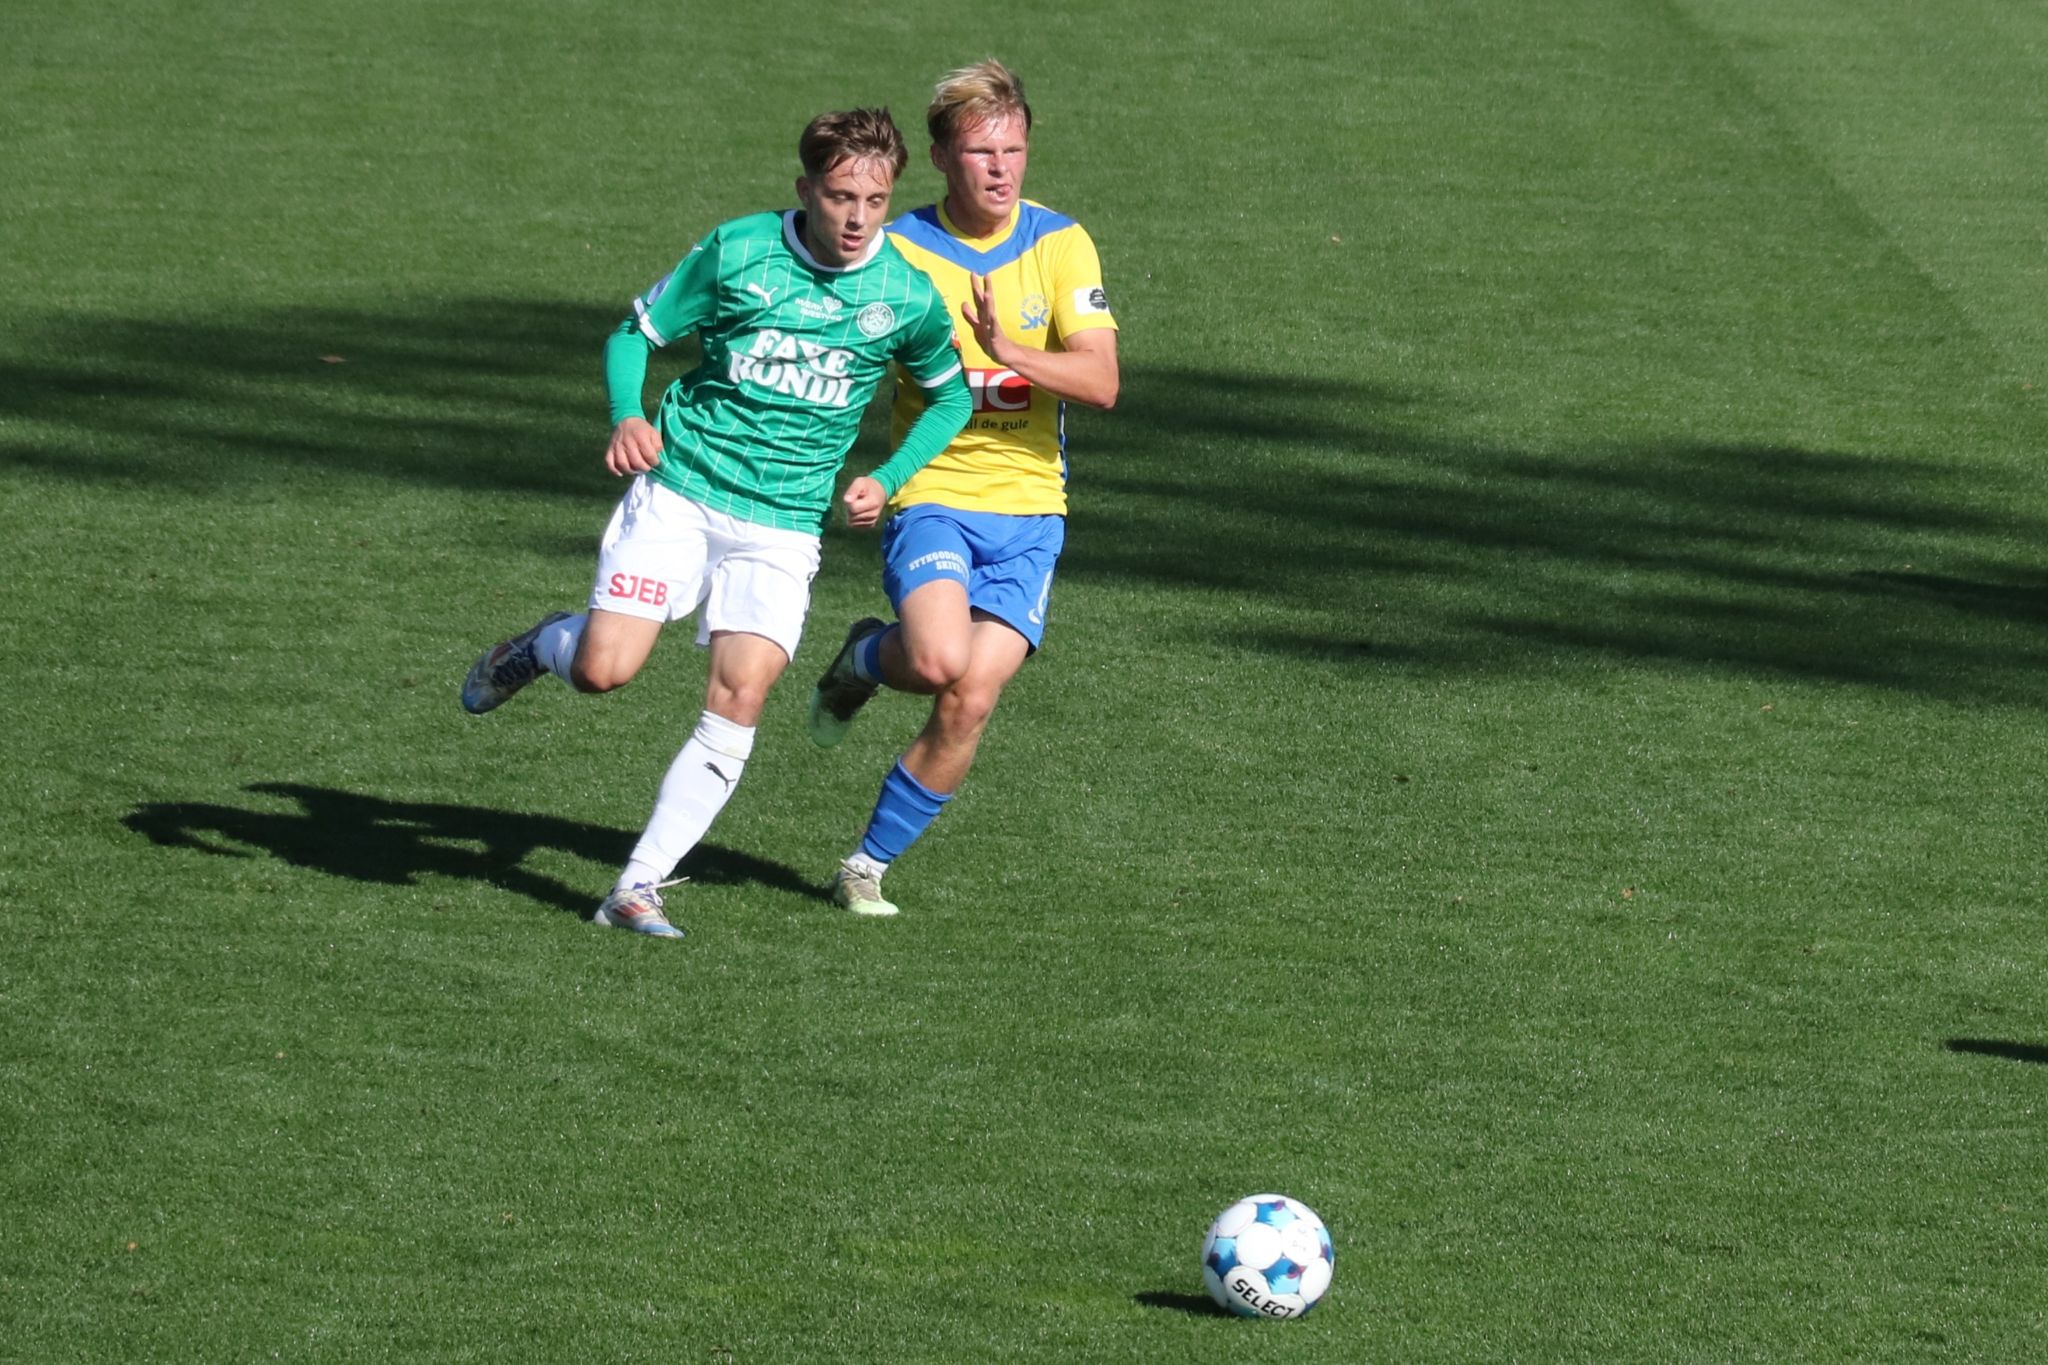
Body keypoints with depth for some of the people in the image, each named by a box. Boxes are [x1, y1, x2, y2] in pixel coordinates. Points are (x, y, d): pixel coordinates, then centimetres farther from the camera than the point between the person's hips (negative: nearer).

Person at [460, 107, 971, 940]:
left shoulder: (907, 298, -2)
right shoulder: (737, 252, -6)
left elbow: (952, 396, 16)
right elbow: (636, 334, 4)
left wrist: (886, 481, 2)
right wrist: (626, 418, -16)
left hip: (783, 525, 1)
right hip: (678, 489, -1)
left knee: (738, 698, -15)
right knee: (603, 669, -14)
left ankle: (639, 886, -8)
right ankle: (539, 647, 24)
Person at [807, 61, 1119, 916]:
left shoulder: (1061, 245, 0)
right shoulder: (897, 251, -4)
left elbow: (1101, 382, -9)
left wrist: (1008, 351, -25)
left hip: (1030, 509, 2)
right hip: (932, 497, -2)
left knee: (969, 703, -11)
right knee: (938, 660, -28)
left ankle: (870, 863, 9)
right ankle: (864, 659, 9)